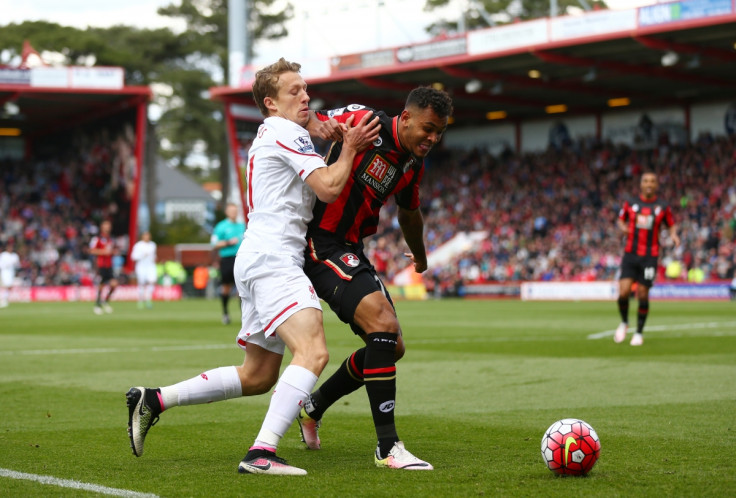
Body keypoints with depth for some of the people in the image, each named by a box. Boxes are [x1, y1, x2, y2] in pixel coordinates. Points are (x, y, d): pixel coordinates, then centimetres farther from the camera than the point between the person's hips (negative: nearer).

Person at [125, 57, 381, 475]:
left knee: (257, 376, 13)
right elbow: (329, 188, -13)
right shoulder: (286, 133, -6)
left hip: (257, 262, 11)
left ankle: (153, 400, 16)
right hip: (273, 258, -11)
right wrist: (350, 147, -1)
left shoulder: (271, 134, 25)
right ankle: (262, 453, -33)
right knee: (313, 352, -25)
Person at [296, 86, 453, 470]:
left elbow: (408, 211, 29)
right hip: (320, 245, -9)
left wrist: (419, 255, 45)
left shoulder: (414, 164, 9)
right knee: (383, 323, -25)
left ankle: (313, 409, 30)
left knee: (391, 348, 10)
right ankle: (387, 447, -22)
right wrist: (323, 124, -33)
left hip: (351, 251, 9)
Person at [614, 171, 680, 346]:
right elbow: (620, 220, 19)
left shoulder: (663, 207, 3)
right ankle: (624, 322, 18)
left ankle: (639, 333, 15)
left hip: (650, 257, -1)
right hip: (630, 254, 1)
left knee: (643, 295, -1)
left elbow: (671, 225, 14)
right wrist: (623, 227, -3)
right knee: (623, 292, -11)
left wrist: (674, 235, -7)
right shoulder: (630, 204, 5)